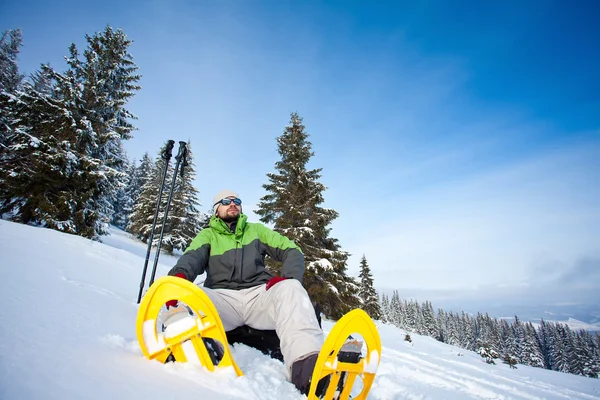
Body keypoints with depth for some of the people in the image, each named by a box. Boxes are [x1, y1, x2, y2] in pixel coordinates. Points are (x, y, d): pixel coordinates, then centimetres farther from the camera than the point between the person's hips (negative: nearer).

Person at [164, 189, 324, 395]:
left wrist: (289, 279, -6)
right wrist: (180, 274, -28)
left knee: (290, 289, -31)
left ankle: (306, 364, -52)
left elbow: (292, 251, 16)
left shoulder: (256, 230, 23)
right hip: (222, 297, 1)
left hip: (259, 294, 0)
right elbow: (193, 257, -2)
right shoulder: (207, 235, 20)